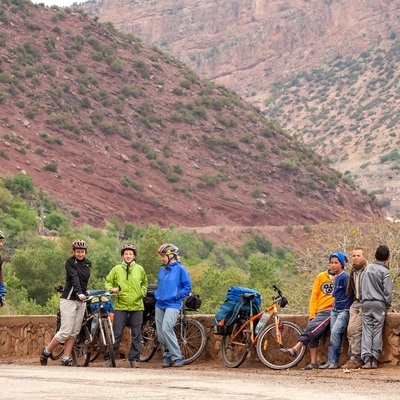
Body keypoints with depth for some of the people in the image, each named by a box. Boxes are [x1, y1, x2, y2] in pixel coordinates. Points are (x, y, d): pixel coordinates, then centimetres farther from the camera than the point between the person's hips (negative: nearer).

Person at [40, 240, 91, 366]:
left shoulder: (88, 263, 11)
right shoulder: (70, 262, -8)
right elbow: (74, 278, -22)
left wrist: (85, 293, 8)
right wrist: (79, 293, -35)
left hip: (81, 301, 6)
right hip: (69, 299, -6)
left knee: (74, 332, 2)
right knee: (65, 332, -10)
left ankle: (66, 360, 4)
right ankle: (46, 352, 7)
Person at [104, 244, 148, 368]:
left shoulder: (139, 269, 8)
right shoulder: (116, 269, 4)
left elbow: (145, 283, 23)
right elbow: (108, 282, 11)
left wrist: (142, 292, 8)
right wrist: (111, 289, -8)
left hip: (137, 306, 2)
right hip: (120, 306, -1)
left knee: (136, 334, 3)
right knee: (117, 333, -3)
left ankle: (135, 359, 10)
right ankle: (109, 358, 4)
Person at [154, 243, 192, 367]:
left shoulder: (180, 269, -5)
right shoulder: (162, 270, 14)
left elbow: (188, 287, -5)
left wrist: (175, 296, -12)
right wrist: (156, 295, 10)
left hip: (172, 305, -7)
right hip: (160, 305, 7)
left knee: (166, 329, -22)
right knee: (160, 333, 4)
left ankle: (177, 357, -15)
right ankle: (167, 357, 16)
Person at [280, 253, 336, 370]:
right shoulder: (321, 277, 14)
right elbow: (314, 296, 12)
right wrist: (312, 313, 2)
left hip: (330, 311, -5)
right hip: (318, 312, 5)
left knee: (311, 329, -21)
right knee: (313, 337, -3)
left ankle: (295, 349, -24)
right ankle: (313, 363, -3)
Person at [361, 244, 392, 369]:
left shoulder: (368, 268, 9)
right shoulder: (385, 272, -6)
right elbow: (387, 291, -8)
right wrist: (388, 305, 7)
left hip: (366, 303, 3)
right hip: (379, 303, -3)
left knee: (366, 330, 1)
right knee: (377, 331, 1)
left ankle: (366, 358, -12)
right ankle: (374, 359, -1)